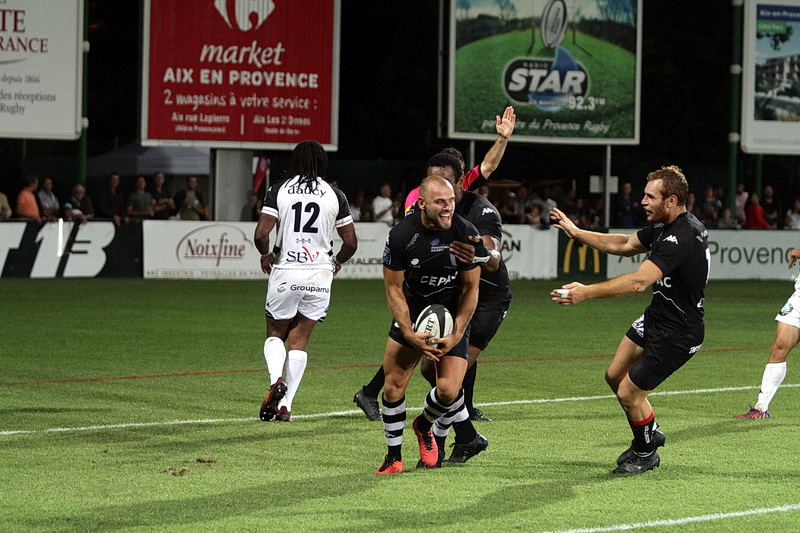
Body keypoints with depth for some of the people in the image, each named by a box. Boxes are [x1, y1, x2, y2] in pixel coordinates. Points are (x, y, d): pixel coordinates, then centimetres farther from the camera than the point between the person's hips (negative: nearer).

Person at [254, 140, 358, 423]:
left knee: (275, 333, 15)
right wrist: (336, 262, 24)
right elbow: (350, 242, 4)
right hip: (320, 274, 1)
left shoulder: (278, 190, -2)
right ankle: (285, 405, 2)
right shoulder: (335, 195, 2)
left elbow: (261, 234, -10)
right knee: (299, 339, 9)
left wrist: (265, 255, 11)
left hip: (285, 272, -1)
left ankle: (276, 379, -14)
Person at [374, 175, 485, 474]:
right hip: (412, 315, 0)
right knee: (393, 385, -8)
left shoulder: (467, 234, -16)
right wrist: (410, 335, -17)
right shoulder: (401, 235, -18)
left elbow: (470, 287, -6)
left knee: (448, 391, -14)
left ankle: (424, 426, 21)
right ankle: (394, 456, 11)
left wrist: (456, 335, -11)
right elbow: (394, 288, -8)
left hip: (453, 317, 0)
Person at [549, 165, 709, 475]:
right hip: (656, 318, 10)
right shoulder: (663, 225, 2)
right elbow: (625, 245, 18)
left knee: (628, 393, -3)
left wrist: (587, 292, -38)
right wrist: (576, 233, 16)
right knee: (615, 376, 16)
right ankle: (650, 434, 37)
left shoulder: (682, 236, -30)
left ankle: (646, 454, 23)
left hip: (677, 333, -10)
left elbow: (639, 281, -37)